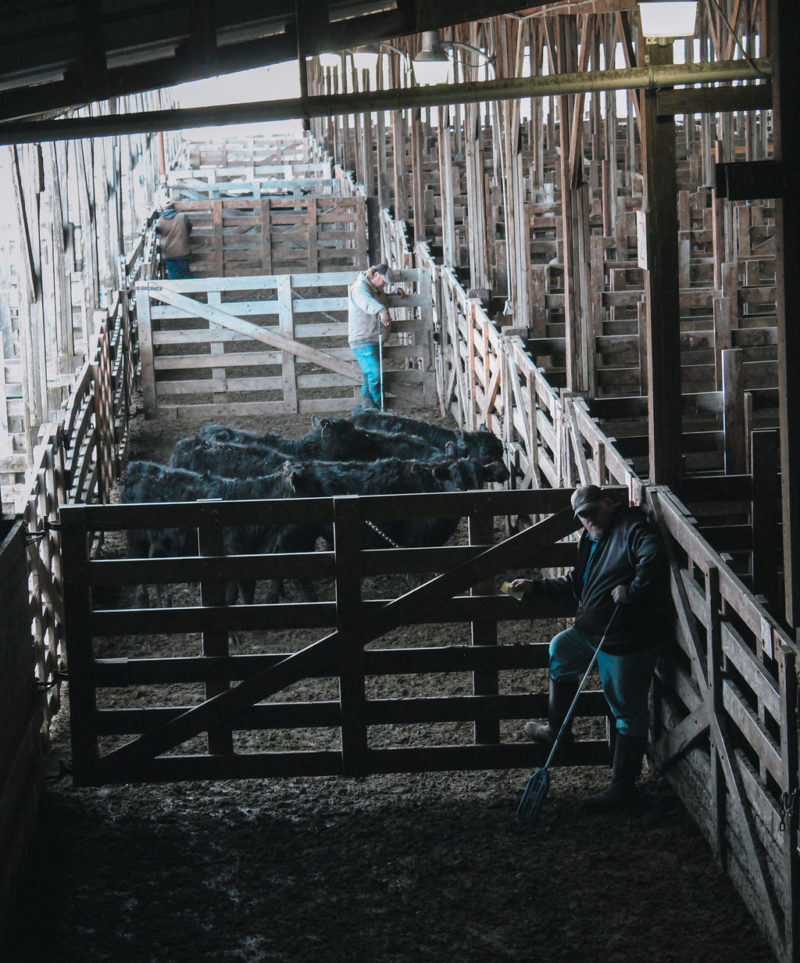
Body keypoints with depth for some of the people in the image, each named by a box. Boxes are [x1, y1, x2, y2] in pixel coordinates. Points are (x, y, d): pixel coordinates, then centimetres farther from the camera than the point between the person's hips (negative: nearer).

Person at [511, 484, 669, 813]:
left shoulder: (631, 528, -14)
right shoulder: (591, 540, 16)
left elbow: (654, 557, -33)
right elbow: (575, 585, 26)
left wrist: (633, 591, -31)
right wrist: (537, 587, 22)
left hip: (629, 641, -11)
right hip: (594, 633, 11)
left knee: (628, 712, -2)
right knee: (560, 651, 30)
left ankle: (623, 789, 5)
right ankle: (557, 730, 45)